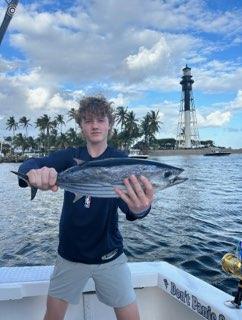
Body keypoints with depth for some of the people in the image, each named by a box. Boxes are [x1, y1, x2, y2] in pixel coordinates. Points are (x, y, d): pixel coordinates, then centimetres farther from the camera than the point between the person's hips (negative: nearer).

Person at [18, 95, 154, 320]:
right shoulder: (69, 156, -2)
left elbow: (126, 199, -24)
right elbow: (30, 164, -18)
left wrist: (140, 209, -49)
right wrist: (34, 172, -43)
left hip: (109, 254, -1)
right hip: (70, 253, 2)